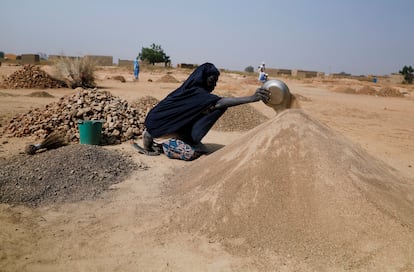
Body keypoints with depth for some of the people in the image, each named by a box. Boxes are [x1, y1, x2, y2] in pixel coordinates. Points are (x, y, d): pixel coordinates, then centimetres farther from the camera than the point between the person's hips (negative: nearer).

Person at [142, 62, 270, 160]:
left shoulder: (196, 91, 6)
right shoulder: (195, 93, -25)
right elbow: (219, 103, -39)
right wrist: (252, 98, -48)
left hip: (177, 130, 9)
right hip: (162, 130, -9)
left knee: (201, 149, 0)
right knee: (191, 153, -24)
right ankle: (155, 144, -3)